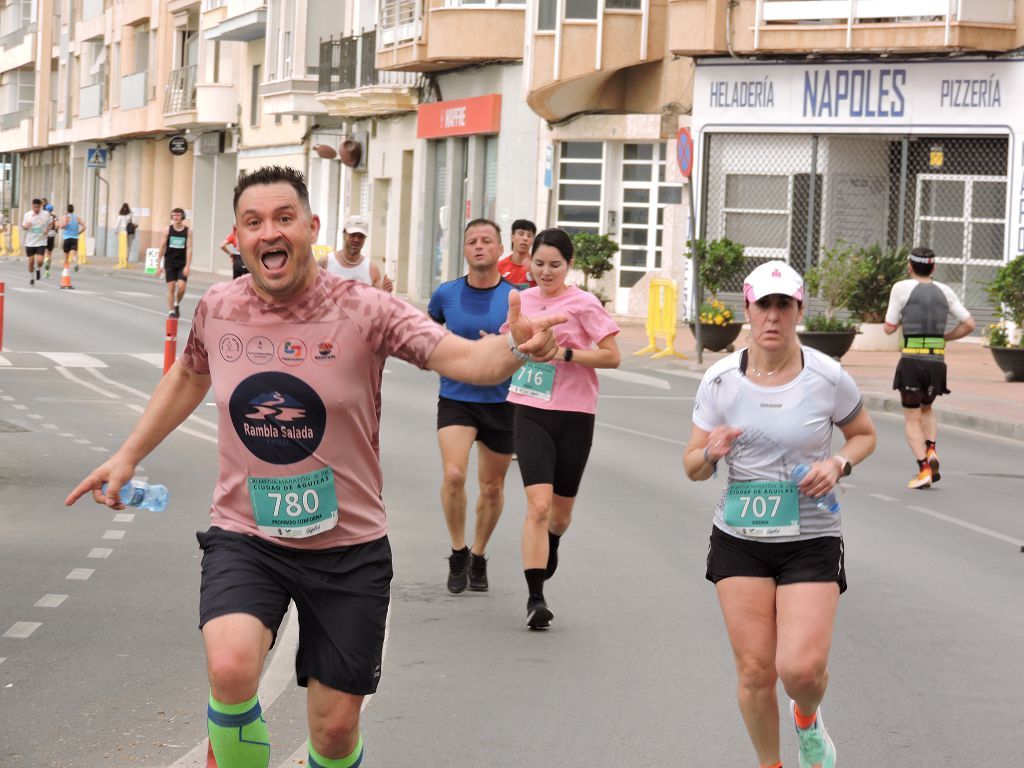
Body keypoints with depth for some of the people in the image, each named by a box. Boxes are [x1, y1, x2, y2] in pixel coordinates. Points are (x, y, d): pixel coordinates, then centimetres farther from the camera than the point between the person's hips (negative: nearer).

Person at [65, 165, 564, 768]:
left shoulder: (363, 311, -14)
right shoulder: (218, 309, -4)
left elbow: (462, 357, -27)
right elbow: (188, 376, 19)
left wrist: (513, 348, -48)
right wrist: (128, 456, 17)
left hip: (348, 546, -1)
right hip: (245, 537, 1)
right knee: (230, 668, -28)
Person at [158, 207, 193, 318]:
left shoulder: (188, 231, -2)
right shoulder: (168, 230, 0)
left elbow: (189, 249, -5)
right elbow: (162, 247, 4)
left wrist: (187, 266, -12)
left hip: (182, 263, -1)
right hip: (170, 262, 1)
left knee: (181, 287, -12)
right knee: (171, 287, -1)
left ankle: (177, 304, 17)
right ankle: (171, 312, 8)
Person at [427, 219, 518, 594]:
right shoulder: (447, 294, -1)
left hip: (501, 402, 0)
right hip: (456, 398, 0)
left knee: (492, 487, 10)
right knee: (453, 474, -20)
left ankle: (478, 556, 31)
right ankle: (458, 553, 0)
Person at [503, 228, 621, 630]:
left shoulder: (583, 304, -7)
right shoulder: (522, 299, 7)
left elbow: (612, 356, -12)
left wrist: (565, 354, -20)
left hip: (573, 416, -1)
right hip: (530, 414, 1)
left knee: (561, 510, 13)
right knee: (538, 505, -15)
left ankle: (551, 543, 49)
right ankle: (535, 597, -15)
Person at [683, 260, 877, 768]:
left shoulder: (828, 378, -7)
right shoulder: (720, 380, -3)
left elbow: (864, 434, 11)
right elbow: (692, 467, 3)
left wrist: (838, 463, -10)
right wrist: (710, 453, -21)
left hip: (812, 540, -2)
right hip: (739, 539, 2)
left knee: (801, 668, -14)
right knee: (754, 671, -2)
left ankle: (807, 719, 23)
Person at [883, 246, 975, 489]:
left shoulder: (902, 288, -1)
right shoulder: (944, 291, 9)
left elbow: (889, 328, 3)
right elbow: (969, 324, 6)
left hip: (912, 361, -3)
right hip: (938, 361, 4)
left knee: (912, 419, 6)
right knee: (927, 409, 27)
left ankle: (924, 469, -11)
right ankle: (931, 452, 2)